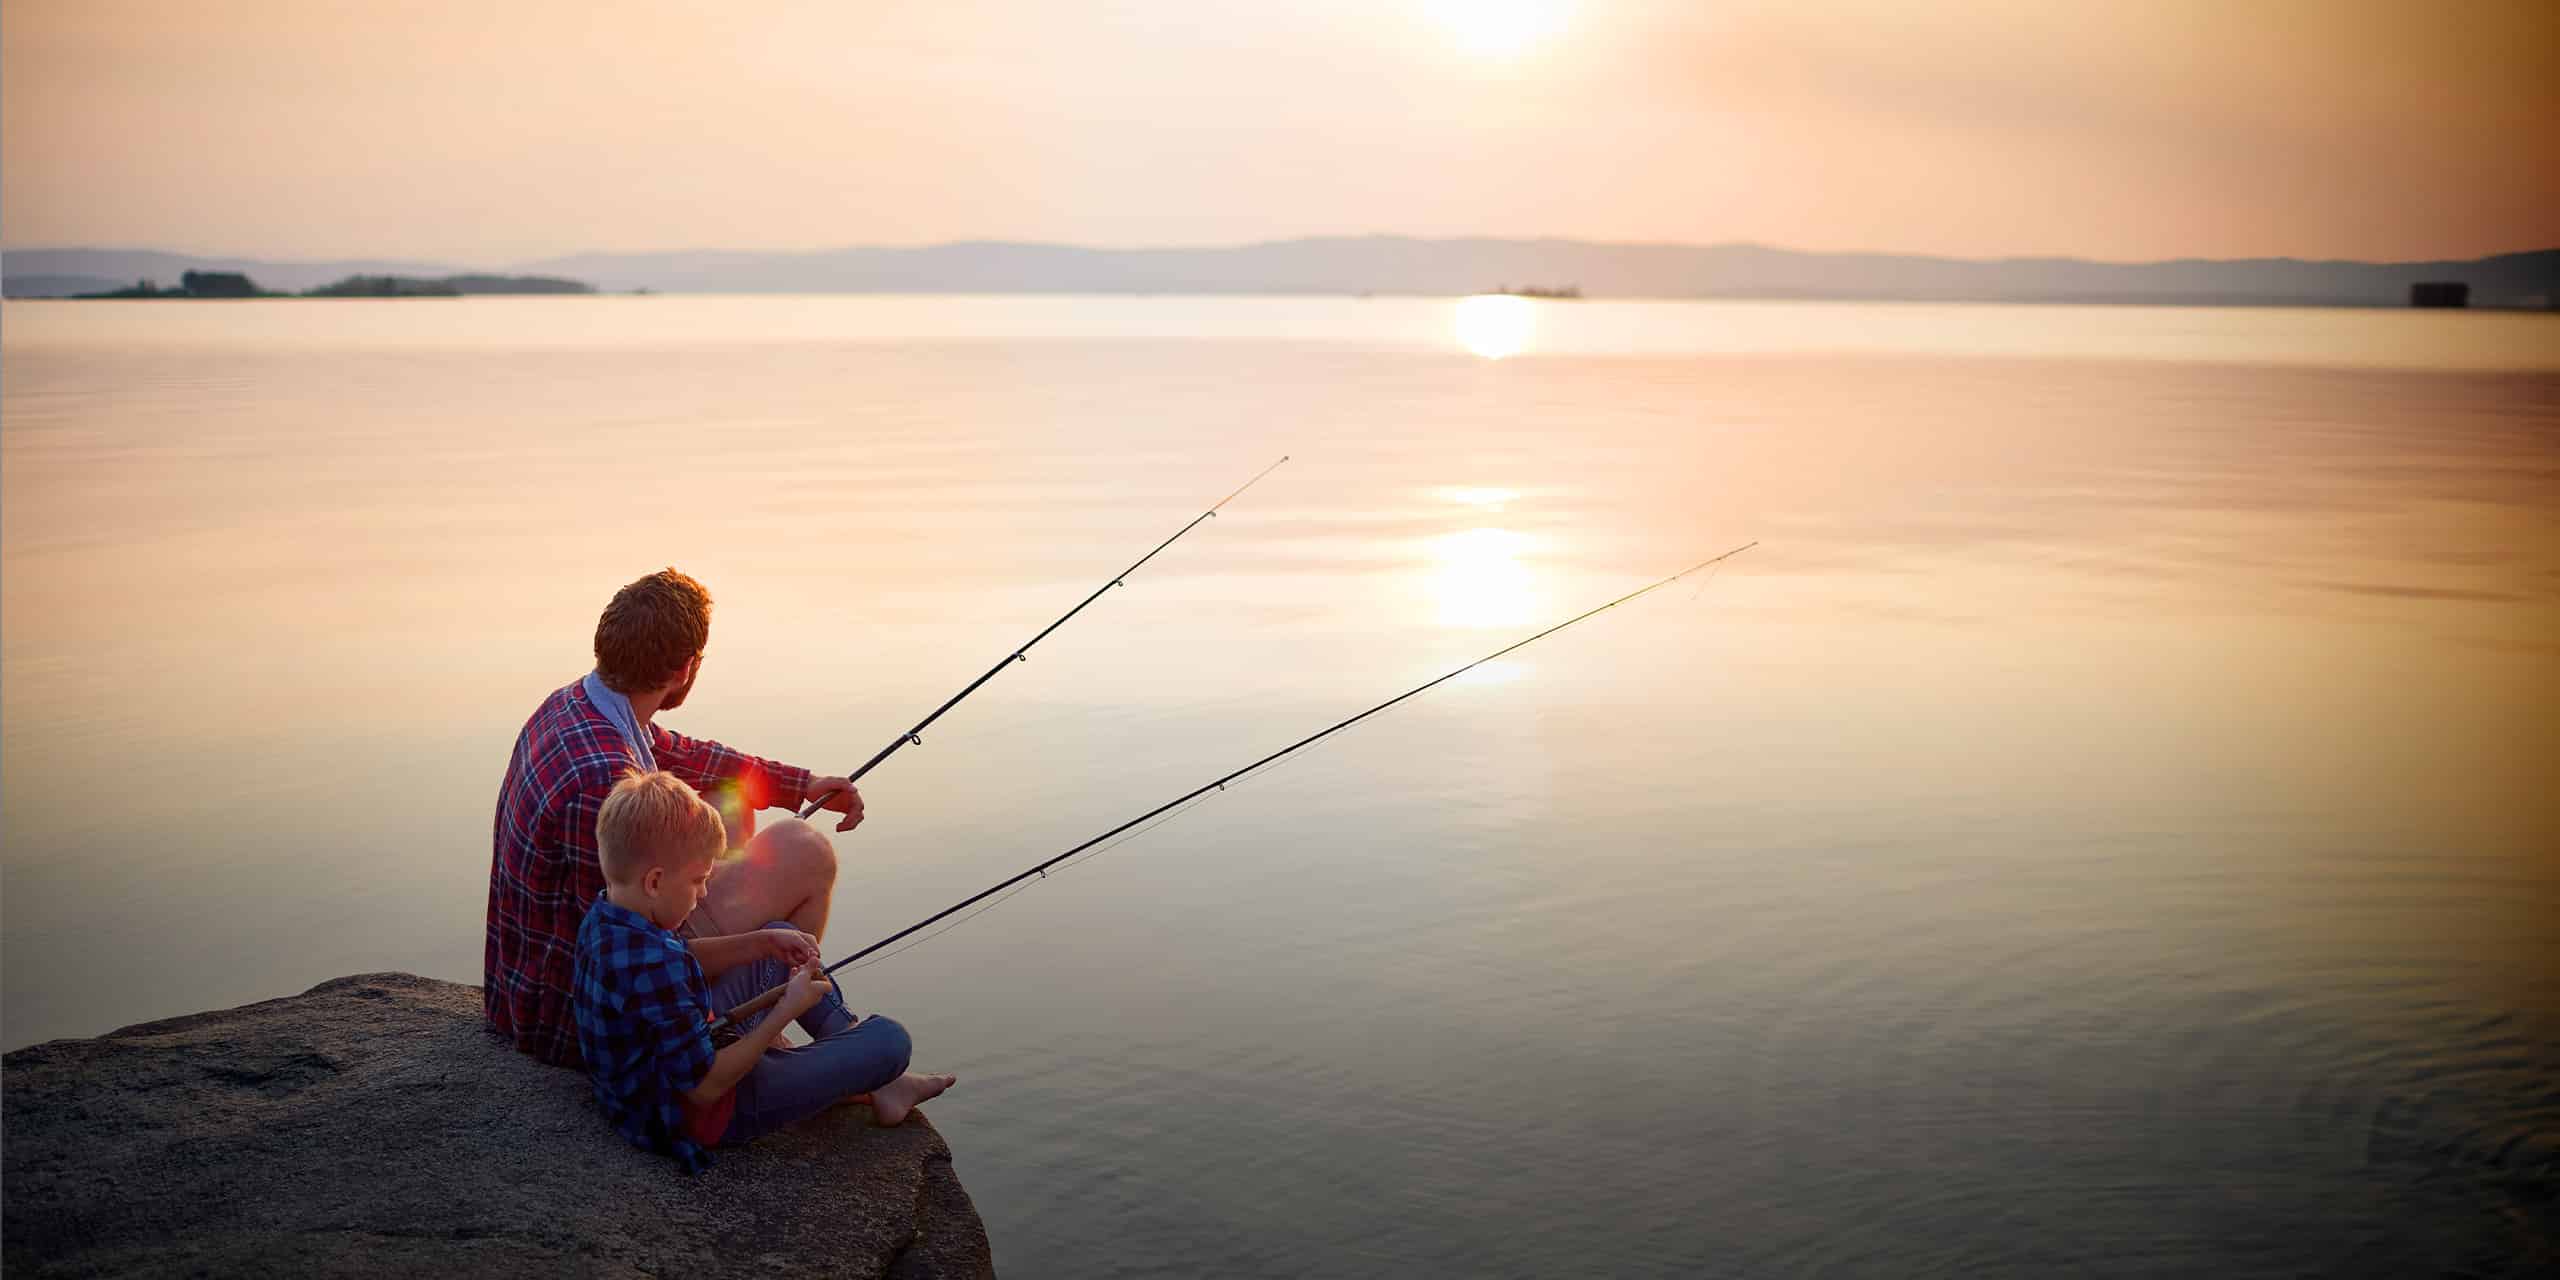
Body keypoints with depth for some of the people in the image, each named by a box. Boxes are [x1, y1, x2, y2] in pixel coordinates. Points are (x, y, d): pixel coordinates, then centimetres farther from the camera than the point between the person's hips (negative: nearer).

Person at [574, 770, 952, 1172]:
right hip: (705, 1115, -10)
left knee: (780, 934, 23)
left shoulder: (602, 917, -6)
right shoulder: (654, 968, -36)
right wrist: (787, 1010, -23)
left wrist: (764, 942, 3)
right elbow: (706, 1088, -30)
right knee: (890, 1039, -15)